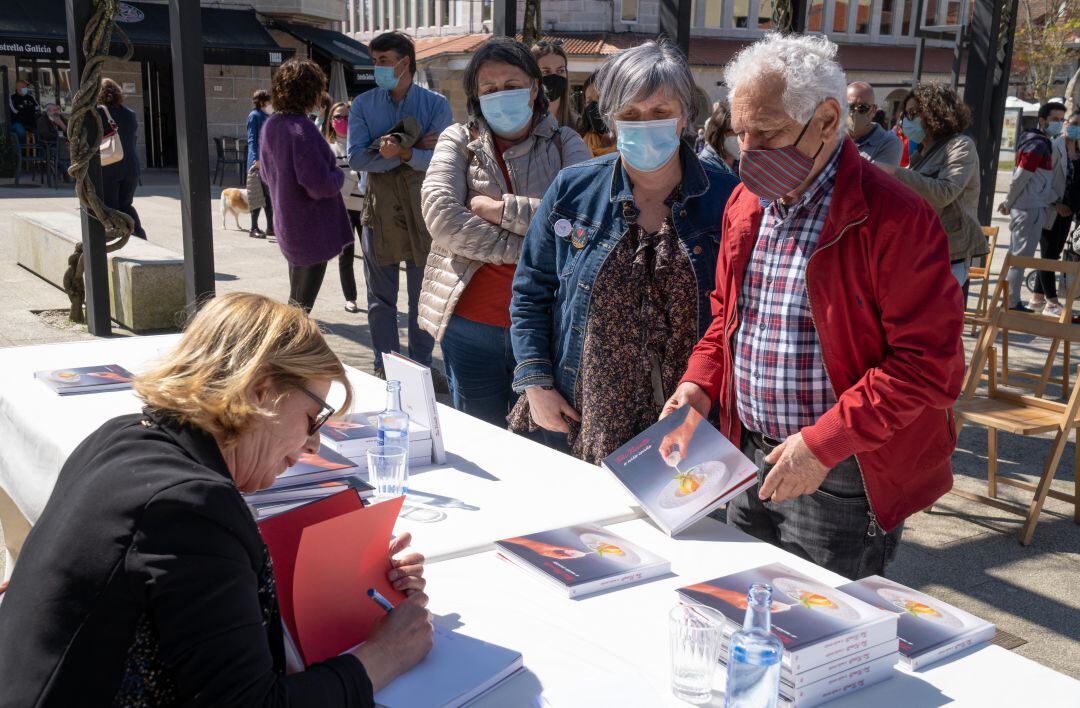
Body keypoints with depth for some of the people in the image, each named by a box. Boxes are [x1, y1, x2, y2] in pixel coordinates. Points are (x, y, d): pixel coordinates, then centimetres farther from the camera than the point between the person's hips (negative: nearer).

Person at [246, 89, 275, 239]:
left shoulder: (267, 116, 15)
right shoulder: (254, 116, -9)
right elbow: (252, 139, -15)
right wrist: (255, 159, -24)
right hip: (259, 163, -8)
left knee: (269, 195, 10)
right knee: (259, 196, -4)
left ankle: (270, 227, 16)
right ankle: (254, 229, 3)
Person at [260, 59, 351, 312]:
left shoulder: (270, 126, 3)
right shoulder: (302, 129, -24)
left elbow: (265, 173, 17)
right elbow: (319, 186, -26)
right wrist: (338, 176, -8)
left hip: (286, 223, 8)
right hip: (312, 230, -8)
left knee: (295, 299, 23)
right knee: (303, 303, 3)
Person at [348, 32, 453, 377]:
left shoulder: (436, 104, -1)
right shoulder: (363, 104, 3)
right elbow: (356, 157, -10)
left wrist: (404, 153, -30)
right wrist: (416, 149, -17)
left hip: (422, 210, -1)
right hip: (379, 209, 1)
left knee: (423, 297, 8)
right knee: (380, 299, 9)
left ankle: (421, 366, 21)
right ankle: (384, 367, 21)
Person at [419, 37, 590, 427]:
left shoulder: (565, 144, 4)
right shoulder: (459, 140, 4)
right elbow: (442, 217, -12)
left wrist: (500, 209, -14)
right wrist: (530, 249, -15)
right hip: (472, 321, 0)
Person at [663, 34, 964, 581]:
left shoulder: (894, 218, -17)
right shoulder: (745, 203, 7)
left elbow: (929, 363, -19)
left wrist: (823, 444, -22)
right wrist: (699, 383, 2)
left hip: (841, 483, -7)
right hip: (751, 463, 7)